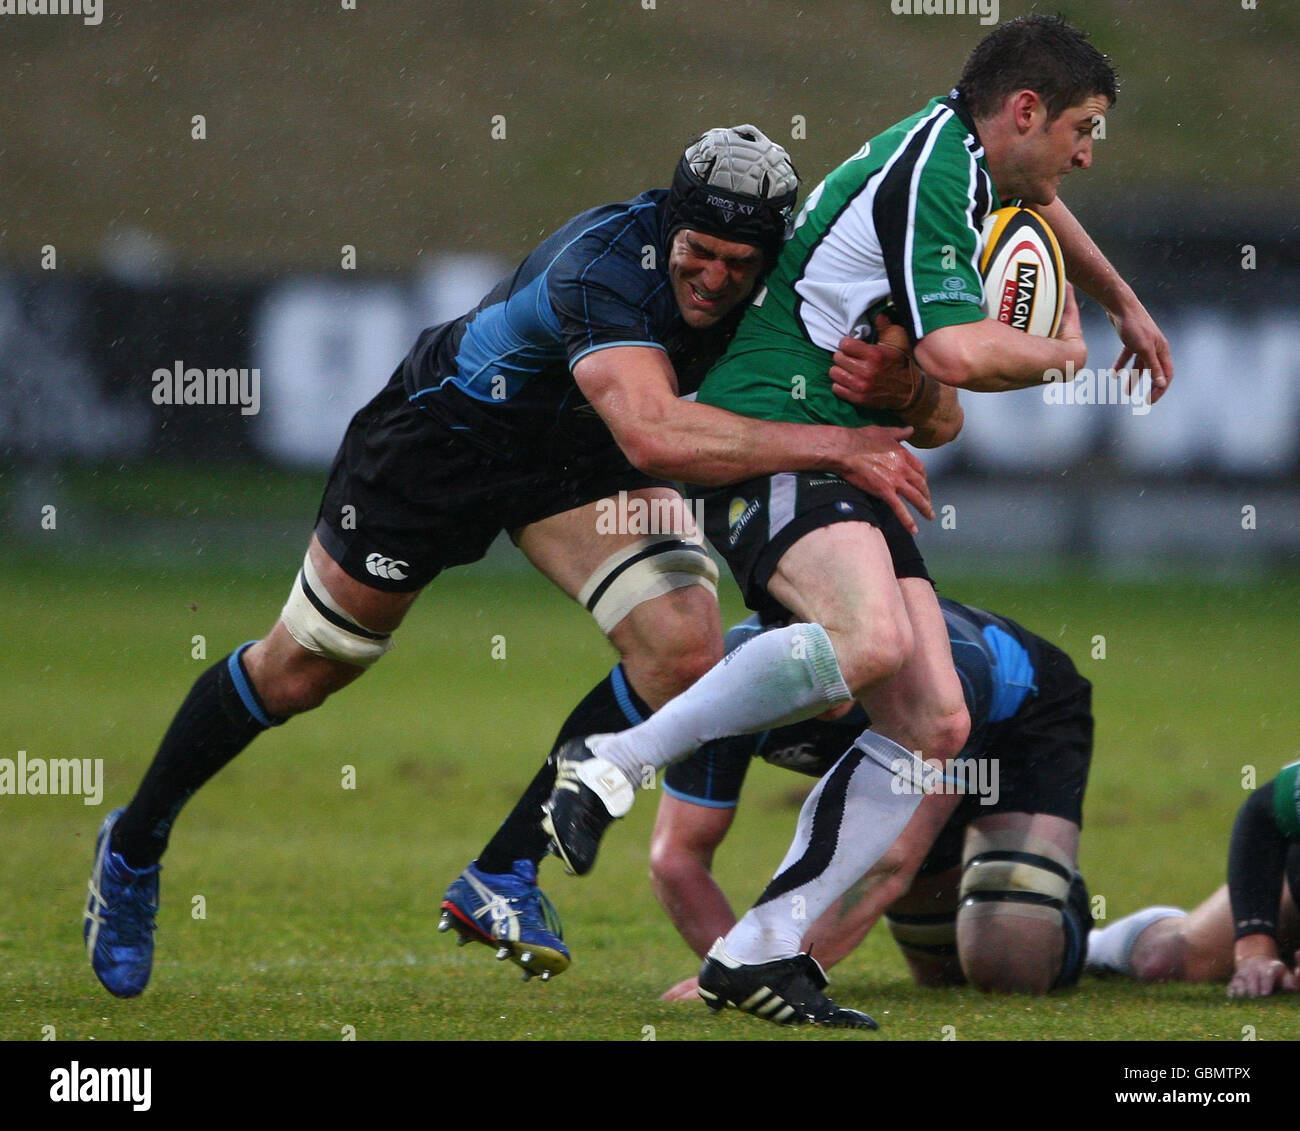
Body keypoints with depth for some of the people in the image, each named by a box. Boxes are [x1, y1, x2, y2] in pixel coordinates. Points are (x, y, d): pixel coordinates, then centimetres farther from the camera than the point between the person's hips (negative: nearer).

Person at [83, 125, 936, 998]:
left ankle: (505, 873, -4)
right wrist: (832, 445, -55)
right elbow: (653, 435, -54)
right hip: (447, 428, -5)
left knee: (685, 653, -19)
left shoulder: (776, 283, -20)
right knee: (302, 670, 8)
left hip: (581, 460, 5)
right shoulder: (604, 264, -40)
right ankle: (134, 850, 33)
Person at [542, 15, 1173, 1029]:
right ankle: (614, 764, -22)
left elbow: (1039, 205, 42)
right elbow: (957, 354, -27)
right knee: (868, 639, -37)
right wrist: (1061, 354, -7)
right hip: (771, 432, -10)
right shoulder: (928, 176, -16)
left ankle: (759, 952, -5)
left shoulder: (969, 149, 16)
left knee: (936, 726, -4)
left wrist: (1124, 305, 52)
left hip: (844, 463, 10)